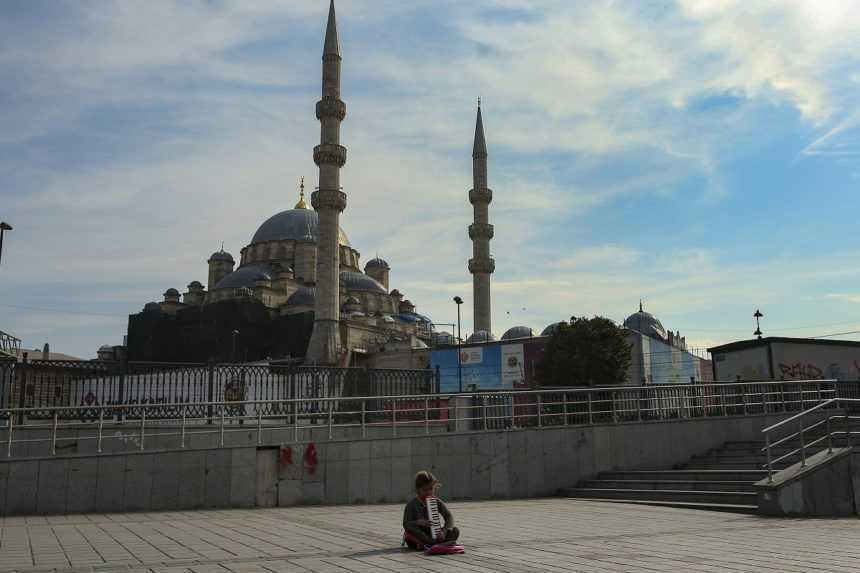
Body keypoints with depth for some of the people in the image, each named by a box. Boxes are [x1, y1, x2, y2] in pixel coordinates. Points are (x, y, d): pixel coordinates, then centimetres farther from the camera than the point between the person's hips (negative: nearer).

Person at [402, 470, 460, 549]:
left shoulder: (437, 502, 2)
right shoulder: (412, 505, -6)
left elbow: (449, 517, -6)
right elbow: (406, 524, -14)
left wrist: (444, 531, -24)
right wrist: (418, 522, -34)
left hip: (433, 534, 3)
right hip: (418, 536, -3)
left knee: (455, 531, -16)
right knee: (411, 530, -36)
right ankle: (436, 543, -46)